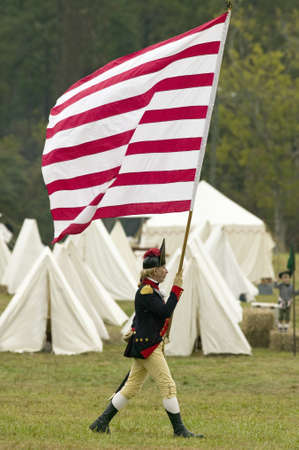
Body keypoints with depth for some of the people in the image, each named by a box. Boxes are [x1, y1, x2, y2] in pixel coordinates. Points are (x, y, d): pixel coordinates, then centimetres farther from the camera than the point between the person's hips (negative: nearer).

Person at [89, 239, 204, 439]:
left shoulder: (153, 290, 14)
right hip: (147, 347, -10)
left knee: (131, 387, 12)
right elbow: (166, 312, -23)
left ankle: (101, 423, 16)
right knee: (168, 386, -7)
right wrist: (177, 288, -18)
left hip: (146, 346, 10)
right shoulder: (145, 292, -17)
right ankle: (179, 429, -4)